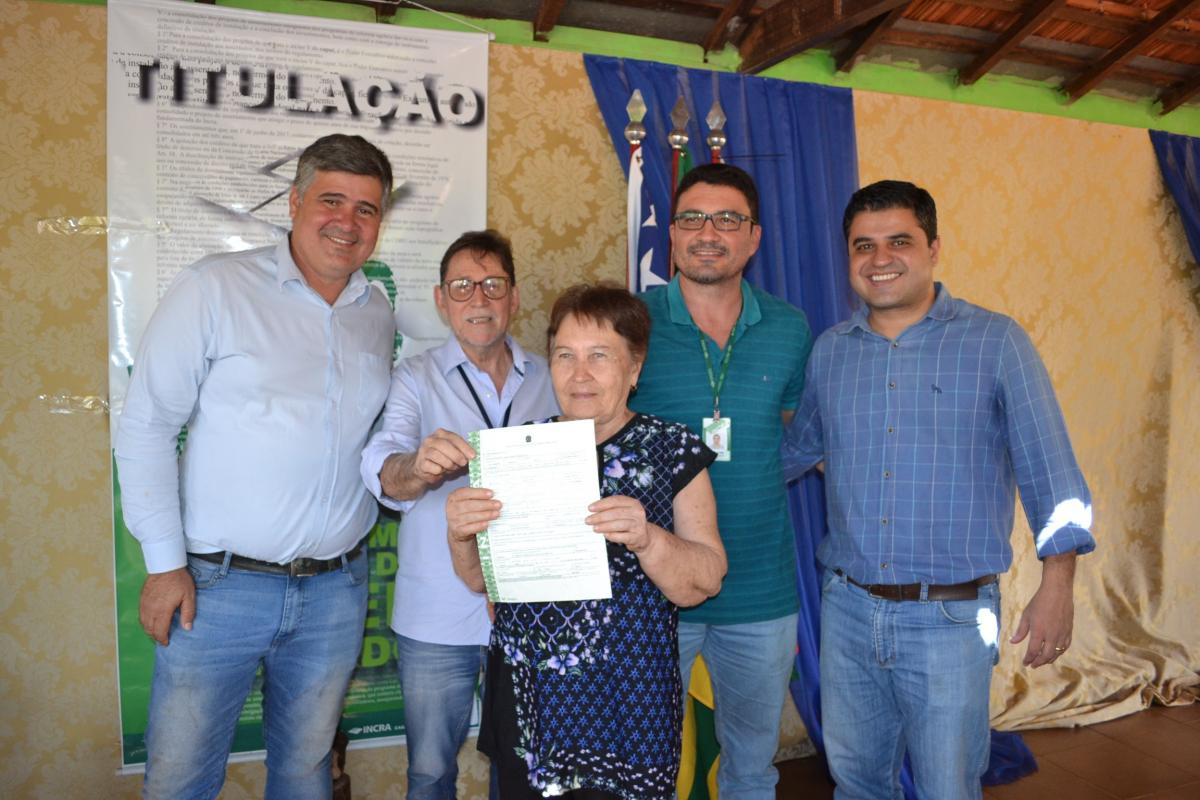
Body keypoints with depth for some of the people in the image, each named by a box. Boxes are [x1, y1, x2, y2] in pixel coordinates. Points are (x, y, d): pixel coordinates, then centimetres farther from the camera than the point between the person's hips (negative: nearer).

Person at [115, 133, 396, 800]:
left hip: (335, 591, 4)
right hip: (219, 586, -3)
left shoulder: (378, 314, 8)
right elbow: (145, 425, -6)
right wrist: (165, 563, -9)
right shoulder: (216, 287, -7)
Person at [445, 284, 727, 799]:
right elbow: (479, 579, 7)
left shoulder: (671, 449, -5)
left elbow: (706, 582, -9)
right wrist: (461, 534, -14)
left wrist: (646, 538, -27)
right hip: (523, 699, 3)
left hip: (623, 706, -3)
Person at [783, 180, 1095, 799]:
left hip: (951, 616, -3)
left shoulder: (995, 341, -5)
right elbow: (795, 449, 18)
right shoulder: (828, 350, 5)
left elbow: (1048, 469, -4)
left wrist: (1057, 584, -7)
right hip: (848, 607, 4)